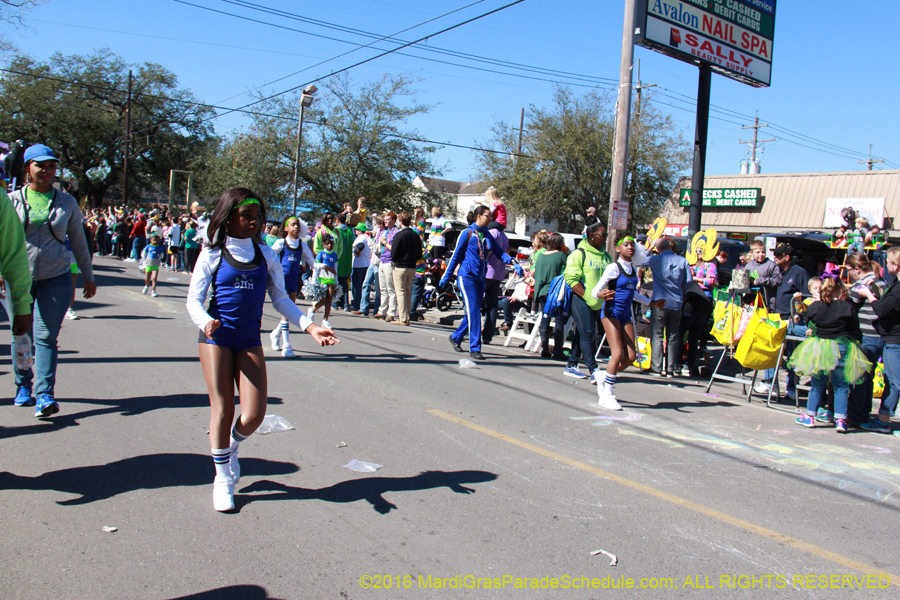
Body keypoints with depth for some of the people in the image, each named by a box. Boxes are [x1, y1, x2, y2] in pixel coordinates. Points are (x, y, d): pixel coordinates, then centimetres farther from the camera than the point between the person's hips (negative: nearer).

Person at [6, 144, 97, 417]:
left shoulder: (66, 202, 6)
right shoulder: (13, 200, 3)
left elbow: (78, 241, 13)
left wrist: (88, 277, 16)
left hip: (55, 279, -1)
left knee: (45, 337, -5)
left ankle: (45, 395, -5)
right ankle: (23, 387, 26)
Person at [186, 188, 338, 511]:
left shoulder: (265, 256, 5)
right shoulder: (212, 255, -2)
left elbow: (281, 299, 7)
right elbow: (194, 300, -5)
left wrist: (310, 327, -5)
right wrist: (206, 322, -27)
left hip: (250, 339, 3)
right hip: (216, 337, -2)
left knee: (254, 413, -4)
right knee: (222, 409, 1)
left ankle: (232, 446, 31)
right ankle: (223, 478, 21)